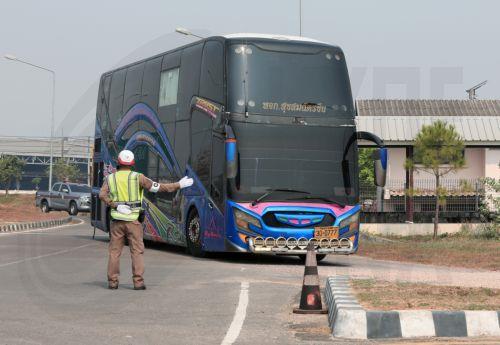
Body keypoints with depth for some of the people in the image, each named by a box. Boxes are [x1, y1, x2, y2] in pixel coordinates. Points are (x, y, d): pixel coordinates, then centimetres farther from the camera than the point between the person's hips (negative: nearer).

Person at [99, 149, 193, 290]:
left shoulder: (110, 178, 4)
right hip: (133, 220, -2)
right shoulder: (137, 177, -4)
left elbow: (102, 195, -11)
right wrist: (179, 185, 0)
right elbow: (157, 187, -6)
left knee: (114, 251, 9)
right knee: (137, 251, 2)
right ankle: (138, 282, -4)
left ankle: (112, 281, 8)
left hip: (117, 220, 2)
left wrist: (115, 205, -12)